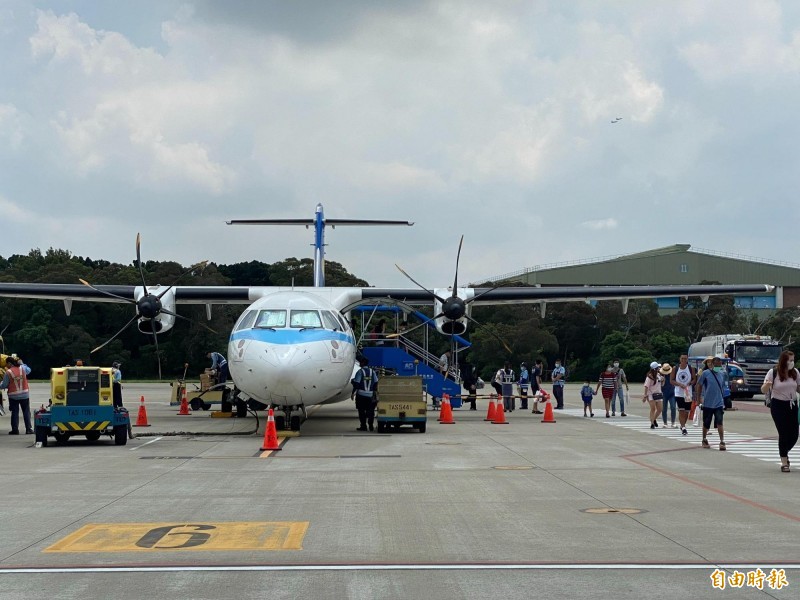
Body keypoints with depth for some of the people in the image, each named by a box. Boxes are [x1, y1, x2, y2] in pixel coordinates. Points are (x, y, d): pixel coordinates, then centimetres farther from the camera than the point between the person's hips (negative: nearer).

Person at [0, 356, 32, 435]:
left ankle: (15, 430, 5)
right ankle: (29, 429, 6)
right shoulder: (22, 368, -2)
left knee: (15, 413, 6)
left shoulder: (8, 372, -12)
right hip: (25, 395, 3)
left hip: (13, 396, -3)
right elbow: (28, 370, 21)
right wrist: (21, 363, 27)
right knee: (26, 412, 8)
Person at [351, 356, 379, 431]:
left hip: (361, 394, -4)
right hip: (370, 395, 4)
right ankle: (371, 426, 9)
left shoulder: (360, 371, -8)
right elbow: (376, 383, 7)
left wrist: (353, 393, -5)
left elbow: (356, 383, -11)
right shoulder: (372, 371, 6)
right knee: (370, 411, 10)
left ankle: (363, 426, 2)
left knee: (362, 411, 3)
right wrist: (375, 393, 15)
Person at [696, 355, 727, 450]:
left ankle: (722, 442, -12)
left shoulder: (721, 374, 5)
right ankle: (704, 440, 30)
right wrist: (699, 398, 3)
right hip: (707, 403, -2)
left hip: (719, 403, 2)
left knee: (719, 423, -12)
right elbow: (699, 385, 2)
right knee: (706, 424, 10)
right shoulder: (706, 373, -7)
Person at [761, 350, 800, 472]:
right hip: (778, 406, -4)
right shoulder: (773, 373, -8)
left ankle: (784, 452, 34)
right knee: (784, 434, -7)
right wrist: (767, 384, -28)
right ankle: (784, 462, 5)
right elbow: (763, 391, -6)